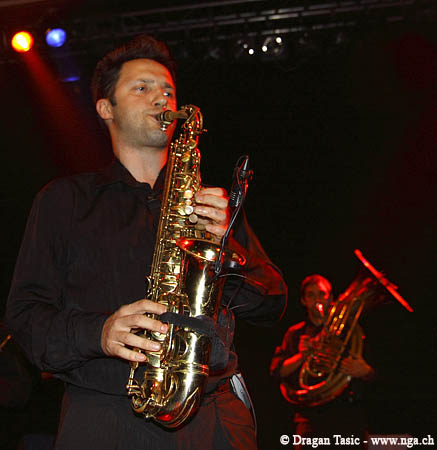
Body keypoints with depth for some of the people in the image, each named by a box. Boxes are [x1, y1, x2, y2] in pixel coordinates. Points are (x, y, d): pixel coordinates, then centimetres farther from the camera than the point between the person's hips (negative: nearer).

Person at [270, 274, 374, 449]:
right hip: (310, 414, 0)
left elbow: (371, 373, 10)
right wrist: (301, 356, -9)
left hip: (347, 411, 0)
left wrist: (364, 371, -14)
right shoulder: (295, 334, 17)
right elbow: (277, 371, 8)